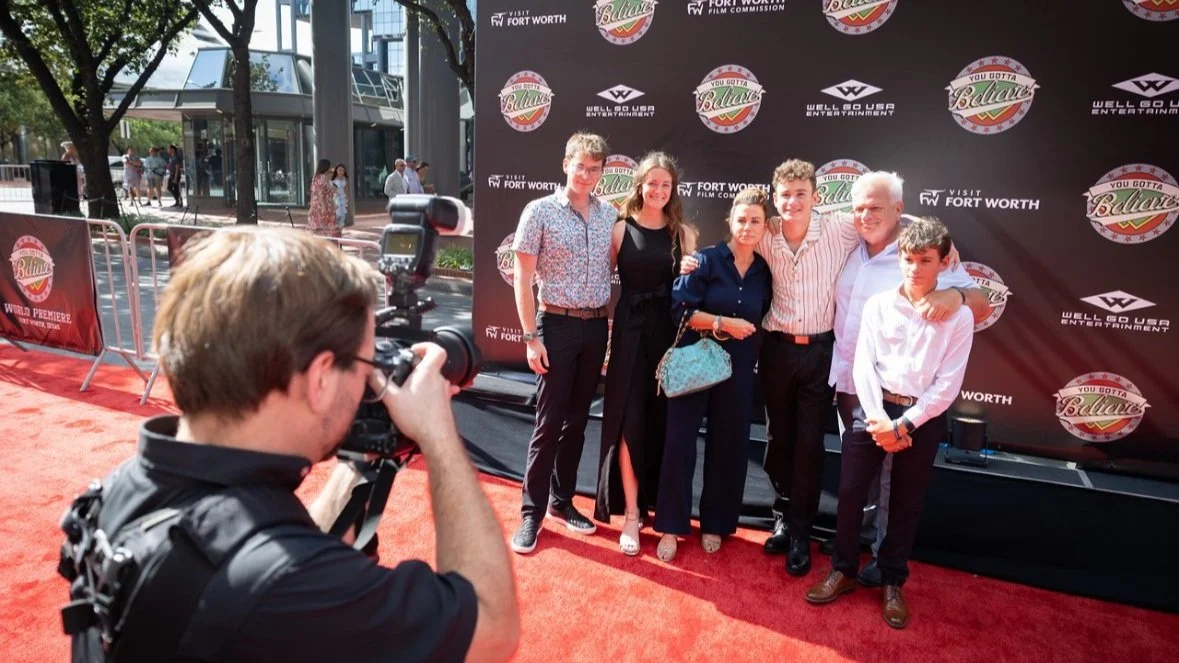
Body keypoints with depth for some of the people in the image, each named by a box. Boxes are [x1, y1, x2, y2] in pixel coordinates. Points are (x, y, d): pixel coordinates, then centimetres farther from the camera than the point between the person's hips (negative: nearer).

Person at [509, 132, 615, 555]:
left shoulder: (610, 215, 6)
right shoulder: (540, 211, -6)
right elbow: (522, 277, -8)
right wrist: (531, 336, -12)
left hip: (597, 326, 4)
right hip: (557, 325, -4)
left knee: (577, 420, 12)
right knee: (549, 422, 0)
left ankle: (562, 500, 27)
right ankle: (531, 512, 13)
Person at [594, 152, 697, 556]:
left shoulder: (683, 233, 7)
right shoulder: (621, 230, 1)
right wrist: (605, 337, -6)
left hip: (671, 333, 3)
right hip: (631, 332, -2)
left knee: (663, 422, 10)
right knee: (629, 421, -1)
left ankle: (656, 503, 28)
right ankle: (630, 513, 10)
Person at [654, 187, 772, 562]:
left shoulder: (765, 272, 5)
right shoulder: (706, 260, -7)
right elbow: (680, 309, -14)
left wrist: (749, 333, 1)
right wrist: (724, 323, -17)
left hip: (738, 370, 4)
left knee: (728, 446, 11)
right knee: (680, 441, 0)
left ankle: (714, 524, 28)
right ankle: (671, 526, 15)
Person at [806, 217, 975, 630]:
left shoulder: (958, 316, -3)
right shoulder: (878, 305, 0)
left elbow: (947, 385, -7)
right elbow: (863, 366, -3)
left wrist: (903, 425, -12)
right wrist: (878, 419, -13)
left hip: (923, 418, -1)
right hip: (874, 410, 1)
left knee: (906, 505, 11)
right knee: (850, 493, 4)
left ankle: (892, 583, 29)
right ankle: (843, 571, 24)